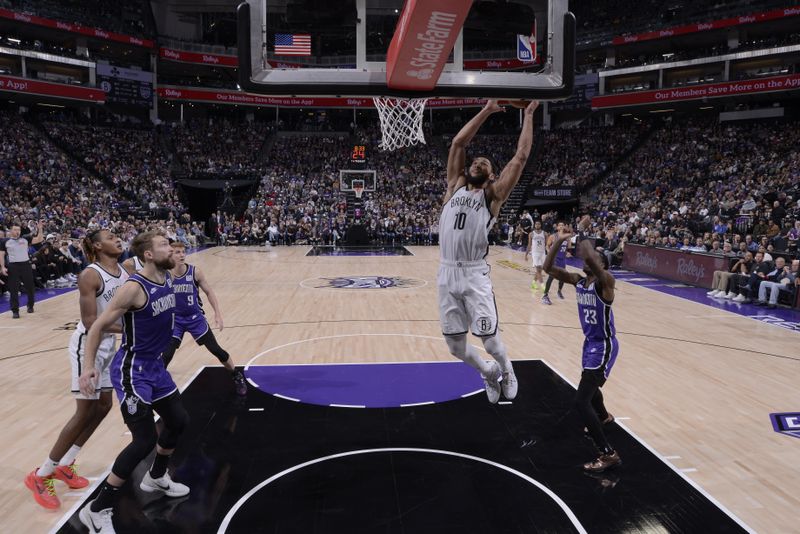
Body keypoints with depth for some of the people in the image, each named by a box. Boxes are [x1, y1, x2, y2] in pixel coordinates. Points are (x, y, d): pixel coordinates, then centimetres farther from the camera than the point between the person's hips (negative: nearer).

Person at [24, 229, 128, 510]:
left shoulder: (125, 273, 2)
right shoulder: (90, 275, -20)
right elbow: (90, 322, -24)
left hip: (108, 344, 8)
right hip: (87, 345, -8)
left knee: (102, 406, 13)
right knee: (85, 411, -3)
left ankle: (65, 465, 30)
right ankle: (40, 476, 14)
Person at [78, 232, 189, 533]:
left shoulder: (168, 279, 1)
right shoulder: (135, 288, -23)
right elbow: (99, 326, -17)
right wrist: (88, 367, -19)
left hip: (156, 366, 9)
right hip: (132, 370, -9)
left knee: (178, 421, 18)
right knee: (145, 440, -10)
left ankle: (155, 478, 42)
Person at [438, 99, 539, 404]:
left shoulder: (494, 194, 6)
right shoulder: (455, 187, 14)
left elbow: (521, 156, 2)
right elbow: (458, 142, 10)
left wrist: (528, 115, 8)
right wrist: (486, 111, 11)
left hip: (475, 276, -3)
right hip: (447, 274, 3)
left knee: (489, 338, -3)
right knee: (455, 345, 8)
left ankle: (505, 370, 32)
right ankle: (489, 373, 37)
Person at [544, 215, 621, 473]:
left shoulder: (605, 281, -21)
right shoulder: (578, 280, -1)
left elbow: (589, 258, -41)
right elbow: (548, 268, -6)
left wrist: (581, 231, -29)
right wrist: (559, 240, -13)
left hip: (604, 346, -9)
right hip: (590, 343, 9)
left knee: (581, 401, -16)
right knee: (589, 384, 34)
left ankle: (609, 454, -5)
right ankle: (604, 417, 65)